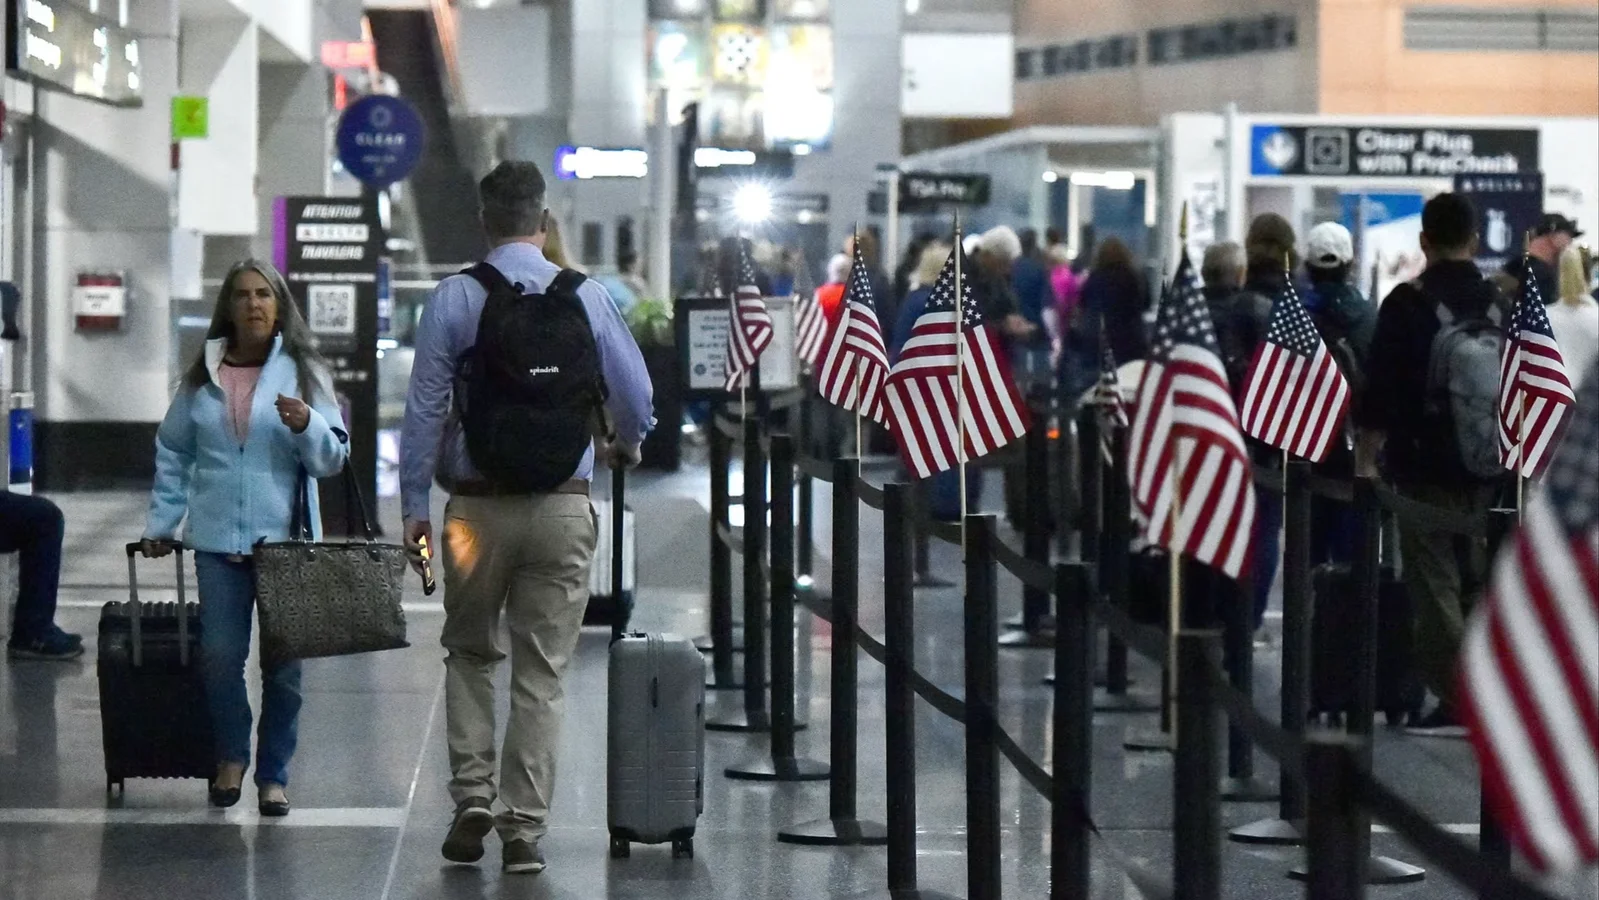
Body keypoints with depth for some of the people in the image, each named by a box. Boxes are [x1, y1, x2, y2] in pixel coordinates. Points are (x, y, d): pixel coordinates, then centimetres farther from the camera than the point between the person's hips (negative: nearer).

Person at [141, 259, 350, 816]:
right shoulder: (201, 378, 8)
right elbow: (172, 454, 17)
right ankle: (231, 756, 20)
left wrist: (305, 424, -20)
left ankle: (273, 775, 15)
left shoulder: (302, 373, 2)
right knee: (219, 656, -3)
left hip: (286, 540, -1)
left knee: (283, 666, 3)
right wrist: (160, 523, 13)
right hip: (218, 540, 1)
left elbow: (332, 459, -1)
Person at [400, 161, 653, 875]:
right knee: (542, 671, 6)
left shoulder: (453, 299, -3)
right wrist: (628, 444, 30)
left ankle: (472, 797, 6)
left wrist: (415, 505, 2)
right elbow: (634, 392, 8)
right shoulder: (585, 297, 0)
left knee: (470, 654, 18)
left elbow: (425, 406, -4)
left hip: (478, 504, 0)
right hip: (562, 506, 0)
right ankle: (523, 828, 4)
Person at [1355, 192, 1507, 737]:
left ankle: (1454, 701, -7)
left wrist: (1366, 457, -6)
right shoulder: (1497, 304, 7)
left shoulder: (1408, 302, -9)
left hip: (1424, 464, -5)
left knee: (1433, 580, -2)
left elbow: (1379, 388, -12)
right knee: (1473, 579, 16)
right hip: (1485, 463, 5)